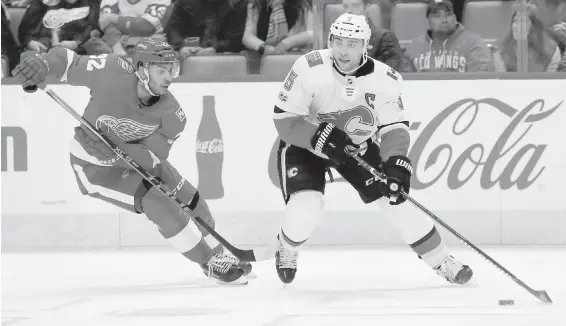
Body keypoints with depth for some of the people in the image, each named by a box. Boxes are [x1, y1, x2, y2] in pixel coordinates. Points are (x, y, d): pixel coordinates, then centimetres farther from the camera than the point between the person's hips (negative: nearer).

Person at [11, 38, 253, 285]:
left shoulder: (171, 115, -22)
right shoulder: (112, 73, -31)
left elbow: (151, 157, -25)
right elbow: (66, 61, -20)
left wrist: (113, 151, -40)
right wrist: (39, 62, -41)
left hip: (138, 159, 5)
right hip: (95, 167, -5)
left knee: (190, 201, 4)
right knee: (157, 203, -20)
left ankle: (217, 254, 31)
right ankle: (212, 264, -7)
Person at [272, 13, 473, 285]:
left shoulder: (385, 79, -19)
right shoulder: (310, 69, -28)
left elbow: (394, 127, -14)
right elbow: (284, 119, -24)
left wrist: (397, 163, -32)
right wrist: (320, 137, -38)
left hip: (357, 145, 3)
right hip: (304, 143, -3)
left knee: (396, 200, -9)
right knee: (306, 208, -24)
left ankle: (442, 261, 8)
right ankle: (286, 250, 10)